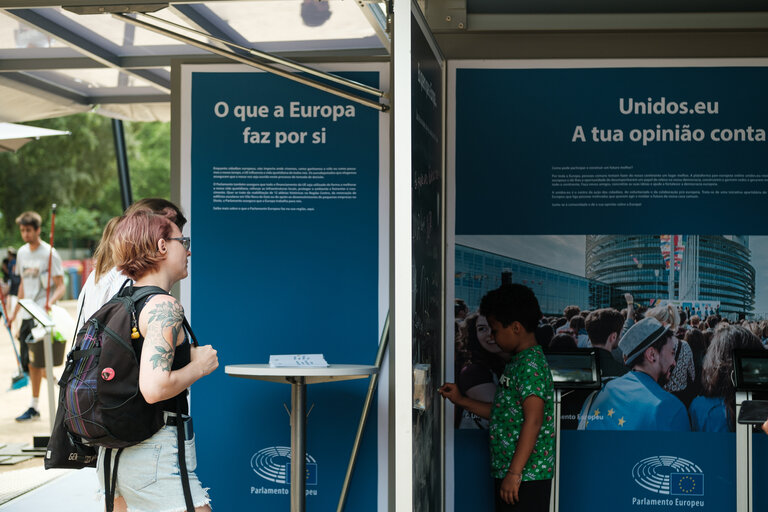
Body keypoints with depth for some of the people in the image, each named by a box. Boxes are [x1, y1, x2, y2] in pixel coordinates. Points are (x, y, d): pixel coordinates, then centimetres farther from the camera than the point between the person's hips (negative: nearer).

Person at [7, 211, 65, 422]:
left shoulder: (49, 253, -8)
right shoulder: (22, 253, 12)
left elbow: (61, 286, -10)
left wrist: (50, 302, -29)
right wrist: (15, 312, 21)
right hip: (27, 315, 7)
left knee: (34, 362, -9)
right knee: (29, 363, 5)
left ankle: (34, 406, 2)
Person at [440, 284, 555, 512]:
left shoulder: (530, 365, -15)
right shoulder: (517, 363, 17)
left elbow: (533, 420, -23)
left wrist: (514, 473, -25)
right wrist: (461, 400, 22)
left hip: (526, 476, -10)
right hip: (508, 471, 11)